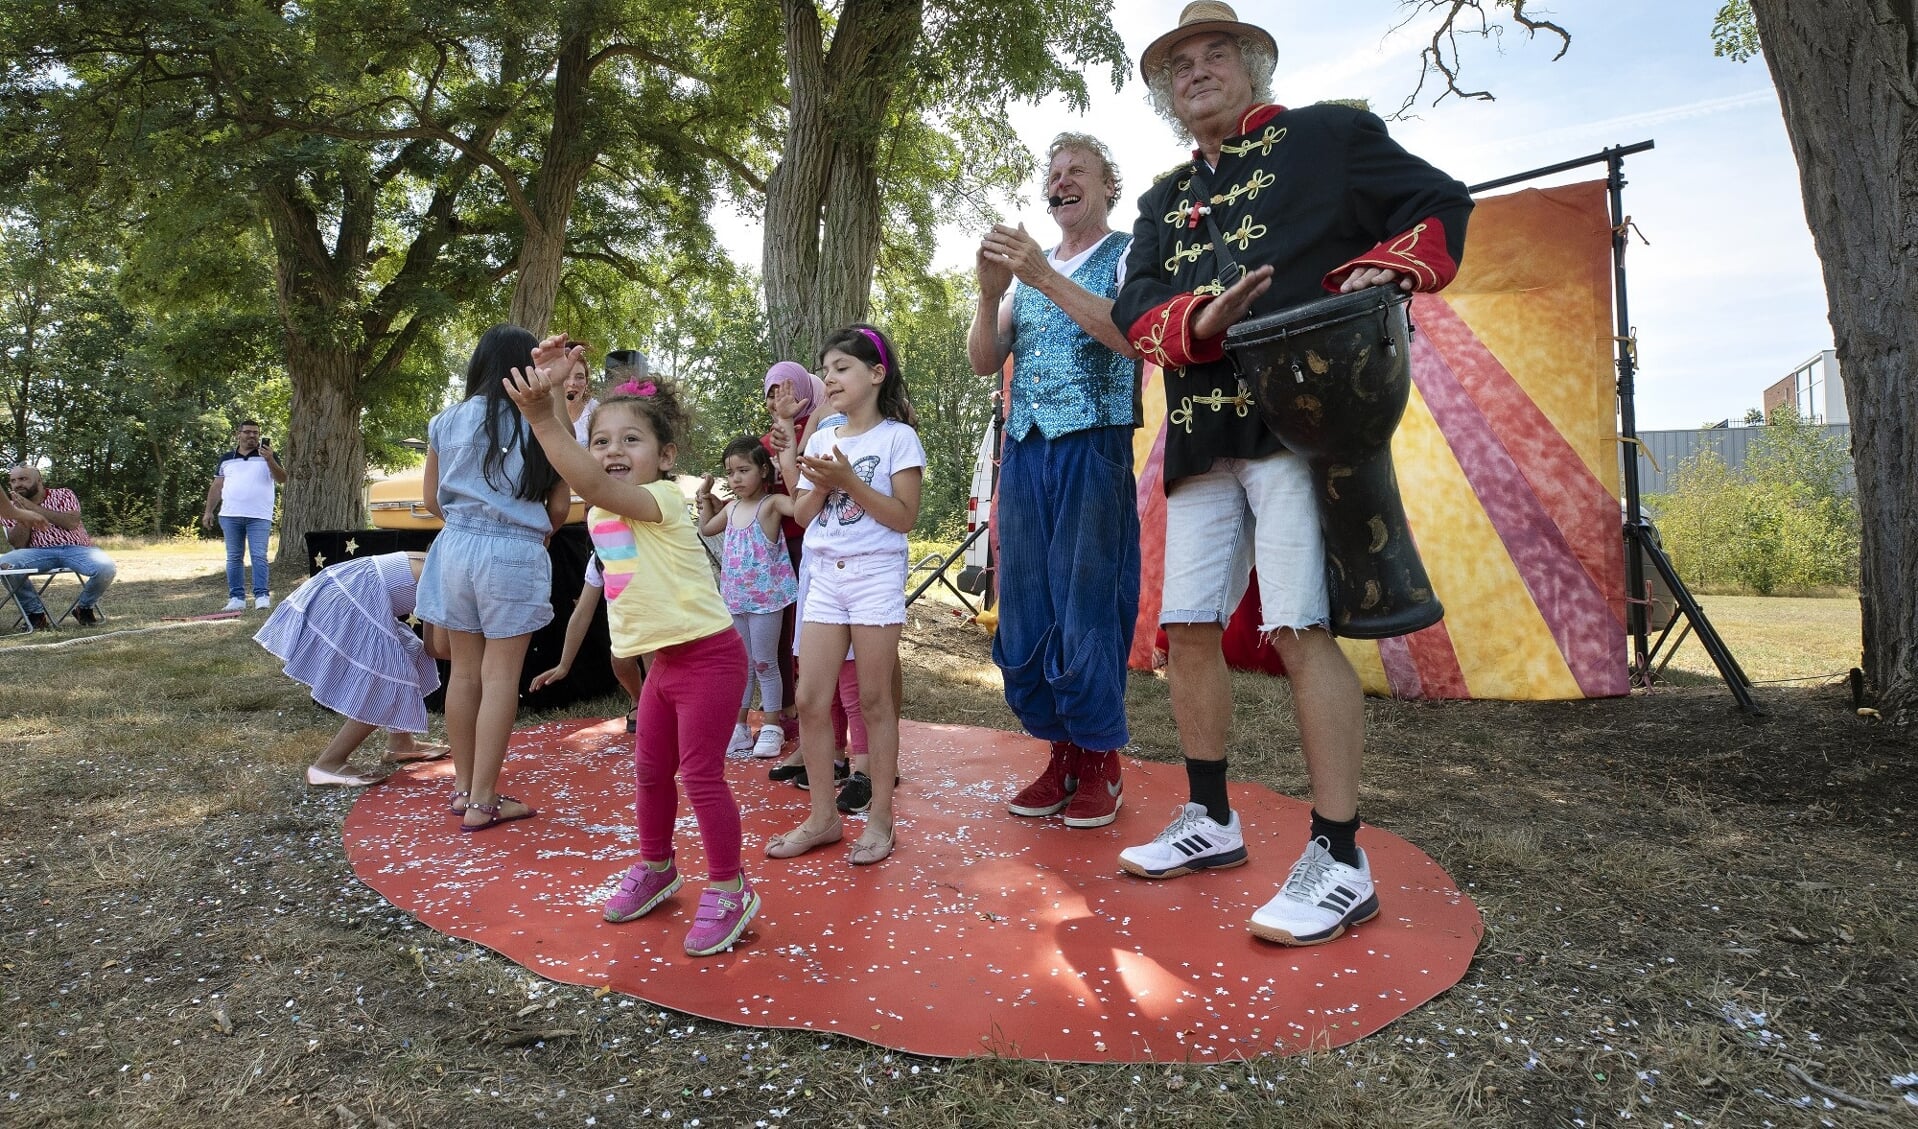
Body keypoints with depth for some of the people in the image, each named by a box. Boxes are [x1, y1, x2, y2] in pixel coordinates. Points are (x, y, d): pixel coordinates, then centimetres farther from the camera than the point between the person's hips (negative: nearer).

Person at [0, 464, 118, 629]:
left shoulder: (63, 495, 11)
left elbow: (72, 523, -9)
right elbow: (18, 544, 2)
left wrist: (34, 508, -6)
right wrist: (23, 515, -7)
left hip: (76, 549, -1)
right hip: (39, 552, 1)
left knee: (106, 567, -33)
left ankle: (85, 607, -3)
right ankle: (35, 612, -11)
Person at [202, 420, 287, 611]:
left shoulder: (267, 456, 8)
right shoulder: (226, 459, 15)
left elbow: (282, 479, -6)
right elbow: (217, 486, 16)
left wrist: (269, 460, -21)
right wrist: (209, 511, 11)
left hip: (260, 516, -3)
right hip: (230, 516, 3)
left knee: (259, 556, -9)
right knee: (234, 558, 4)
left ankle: (262, 595, -10)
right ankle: (236, 598, 7)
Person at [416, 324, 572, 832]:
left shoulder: (447, 422, 5)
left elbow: (433, 499, 10)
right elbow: (559, 509, 0)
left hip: (457, 547, 4)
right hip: (515, 555, -4)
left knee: (464, 671, 13)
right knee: (500, 676, 1)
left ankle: (463, 789, 24)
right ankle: (483, 802, 5)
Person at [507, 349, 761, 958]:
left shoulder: (662, 498, -17)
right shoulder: (603, 505, 7)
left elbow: (591, 484, -34)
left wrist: (542, 416, -43)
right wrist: (549, 390, -3)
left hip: (708, 655, -8)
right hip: (664, 659, 9)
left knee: (700, 775, -4)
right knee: (650, 772, 17)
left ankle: (729, 889, 11)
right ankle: (655, 867, 37)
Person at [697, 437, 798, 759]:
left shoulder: (771, 504, -11)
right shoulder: (731, 508, 9)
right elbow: (706, 530, 27)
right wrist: (704, 499, 18)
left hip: (765, 597, -7)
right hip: (735, 598, 7)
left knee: (765, 663, 2)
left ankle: (772, 727, 14)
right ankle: (738, 727, 22)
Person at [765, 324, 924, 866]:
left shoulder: (897, 437, -4)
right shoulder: (821, 439, 12)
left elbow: (904, 517, -10)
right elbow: (803, 516, 10)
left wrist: (848, 480, -17)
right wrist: (820, 484, -9)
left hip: (876, 575, -5)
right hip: (824, 576, 5)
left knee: (874, 700, 0)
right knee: (810, 700, 2)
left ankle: (880, 819, 12)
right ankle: (823, 816, 15)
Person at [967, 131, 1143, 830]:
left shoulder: (1128, 256, 6)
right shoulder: (1026, 267, 21)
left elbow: (1134, 336, -15)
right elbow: (984, 362, 11)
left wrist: (1048, 280, -20)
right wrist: (990, 293, -7)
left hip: (1094, 450, -5)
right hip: (1024, 451, 5)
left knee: (1088, 608, -5)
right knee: (1024, 610, 4)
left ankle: (1100, 760, 8)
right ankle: (1062, 752, 15)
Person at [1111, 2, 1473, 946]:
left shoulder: (1325, 136, 12)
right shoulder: (1164, 203, 24)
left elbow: (1440, 202, 9)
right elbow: (1135, 309, 10)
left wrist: (1385, 267, -12)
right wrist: (1198, 322, -12)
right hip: (1201, 437, 6)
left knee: (1301, 628, -13)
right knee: (1187, 628, 5)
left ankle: (1339, 864, -4)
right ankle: (1211, 822, 21)